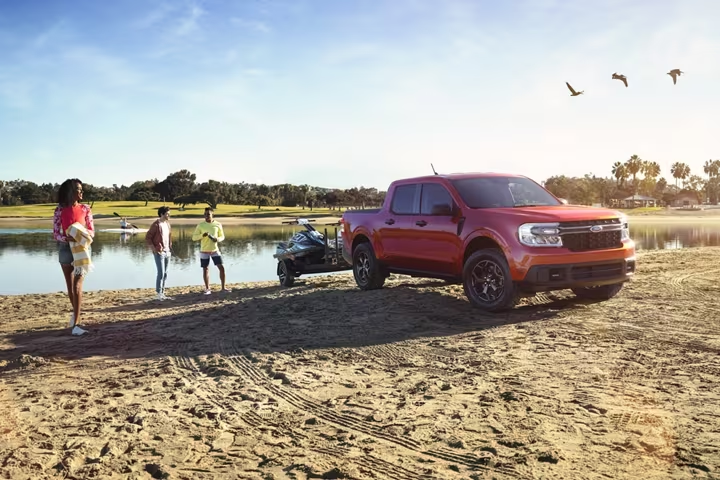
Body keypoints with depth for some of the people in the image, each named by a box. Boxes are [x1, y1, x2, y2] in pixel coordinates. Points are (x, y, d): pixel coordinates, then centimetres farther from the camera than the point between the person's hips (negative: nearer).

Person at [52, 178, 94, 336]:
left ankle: (75, 325, -11)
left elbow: (92, 231, 4)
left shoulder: (85, 209, 1)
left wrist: (83, 234, -18)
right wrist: (66, 238, -22)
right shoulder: (60, 209, 0)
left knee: (77, 285, -11)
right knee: (70, 285, 15)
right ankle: (76, 312, 40)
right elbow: (55, 233, -1)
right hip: (65, 248, 1)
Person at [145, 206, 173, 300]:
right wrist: (154, 249, -15)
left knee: (165, 274, 10)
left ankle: (162, 293, 17)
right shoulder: (156, 224, -12)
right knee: (161, 273, -8)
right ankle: (159, 294, -1)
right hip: (159, 253, -7)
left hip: (167, 252, 7)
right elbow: (147, 238, -12)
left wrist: (170, 247, 12)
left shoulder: (167, 224, 10)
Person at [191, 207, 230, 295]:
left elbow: (222, 236, 7)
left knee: (221, 267, -4)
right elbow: (194, 238, -4)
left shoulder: (218, 224, -1)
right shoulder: (200, 225, -4)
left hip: (215, 250, 1)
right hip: (204, 251, -1)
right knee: (205, 269, 4)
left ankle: (223, 288, 7)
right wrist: (202, 235, -22)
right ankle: (207, 289, 14)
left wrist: (217, 239, -15)